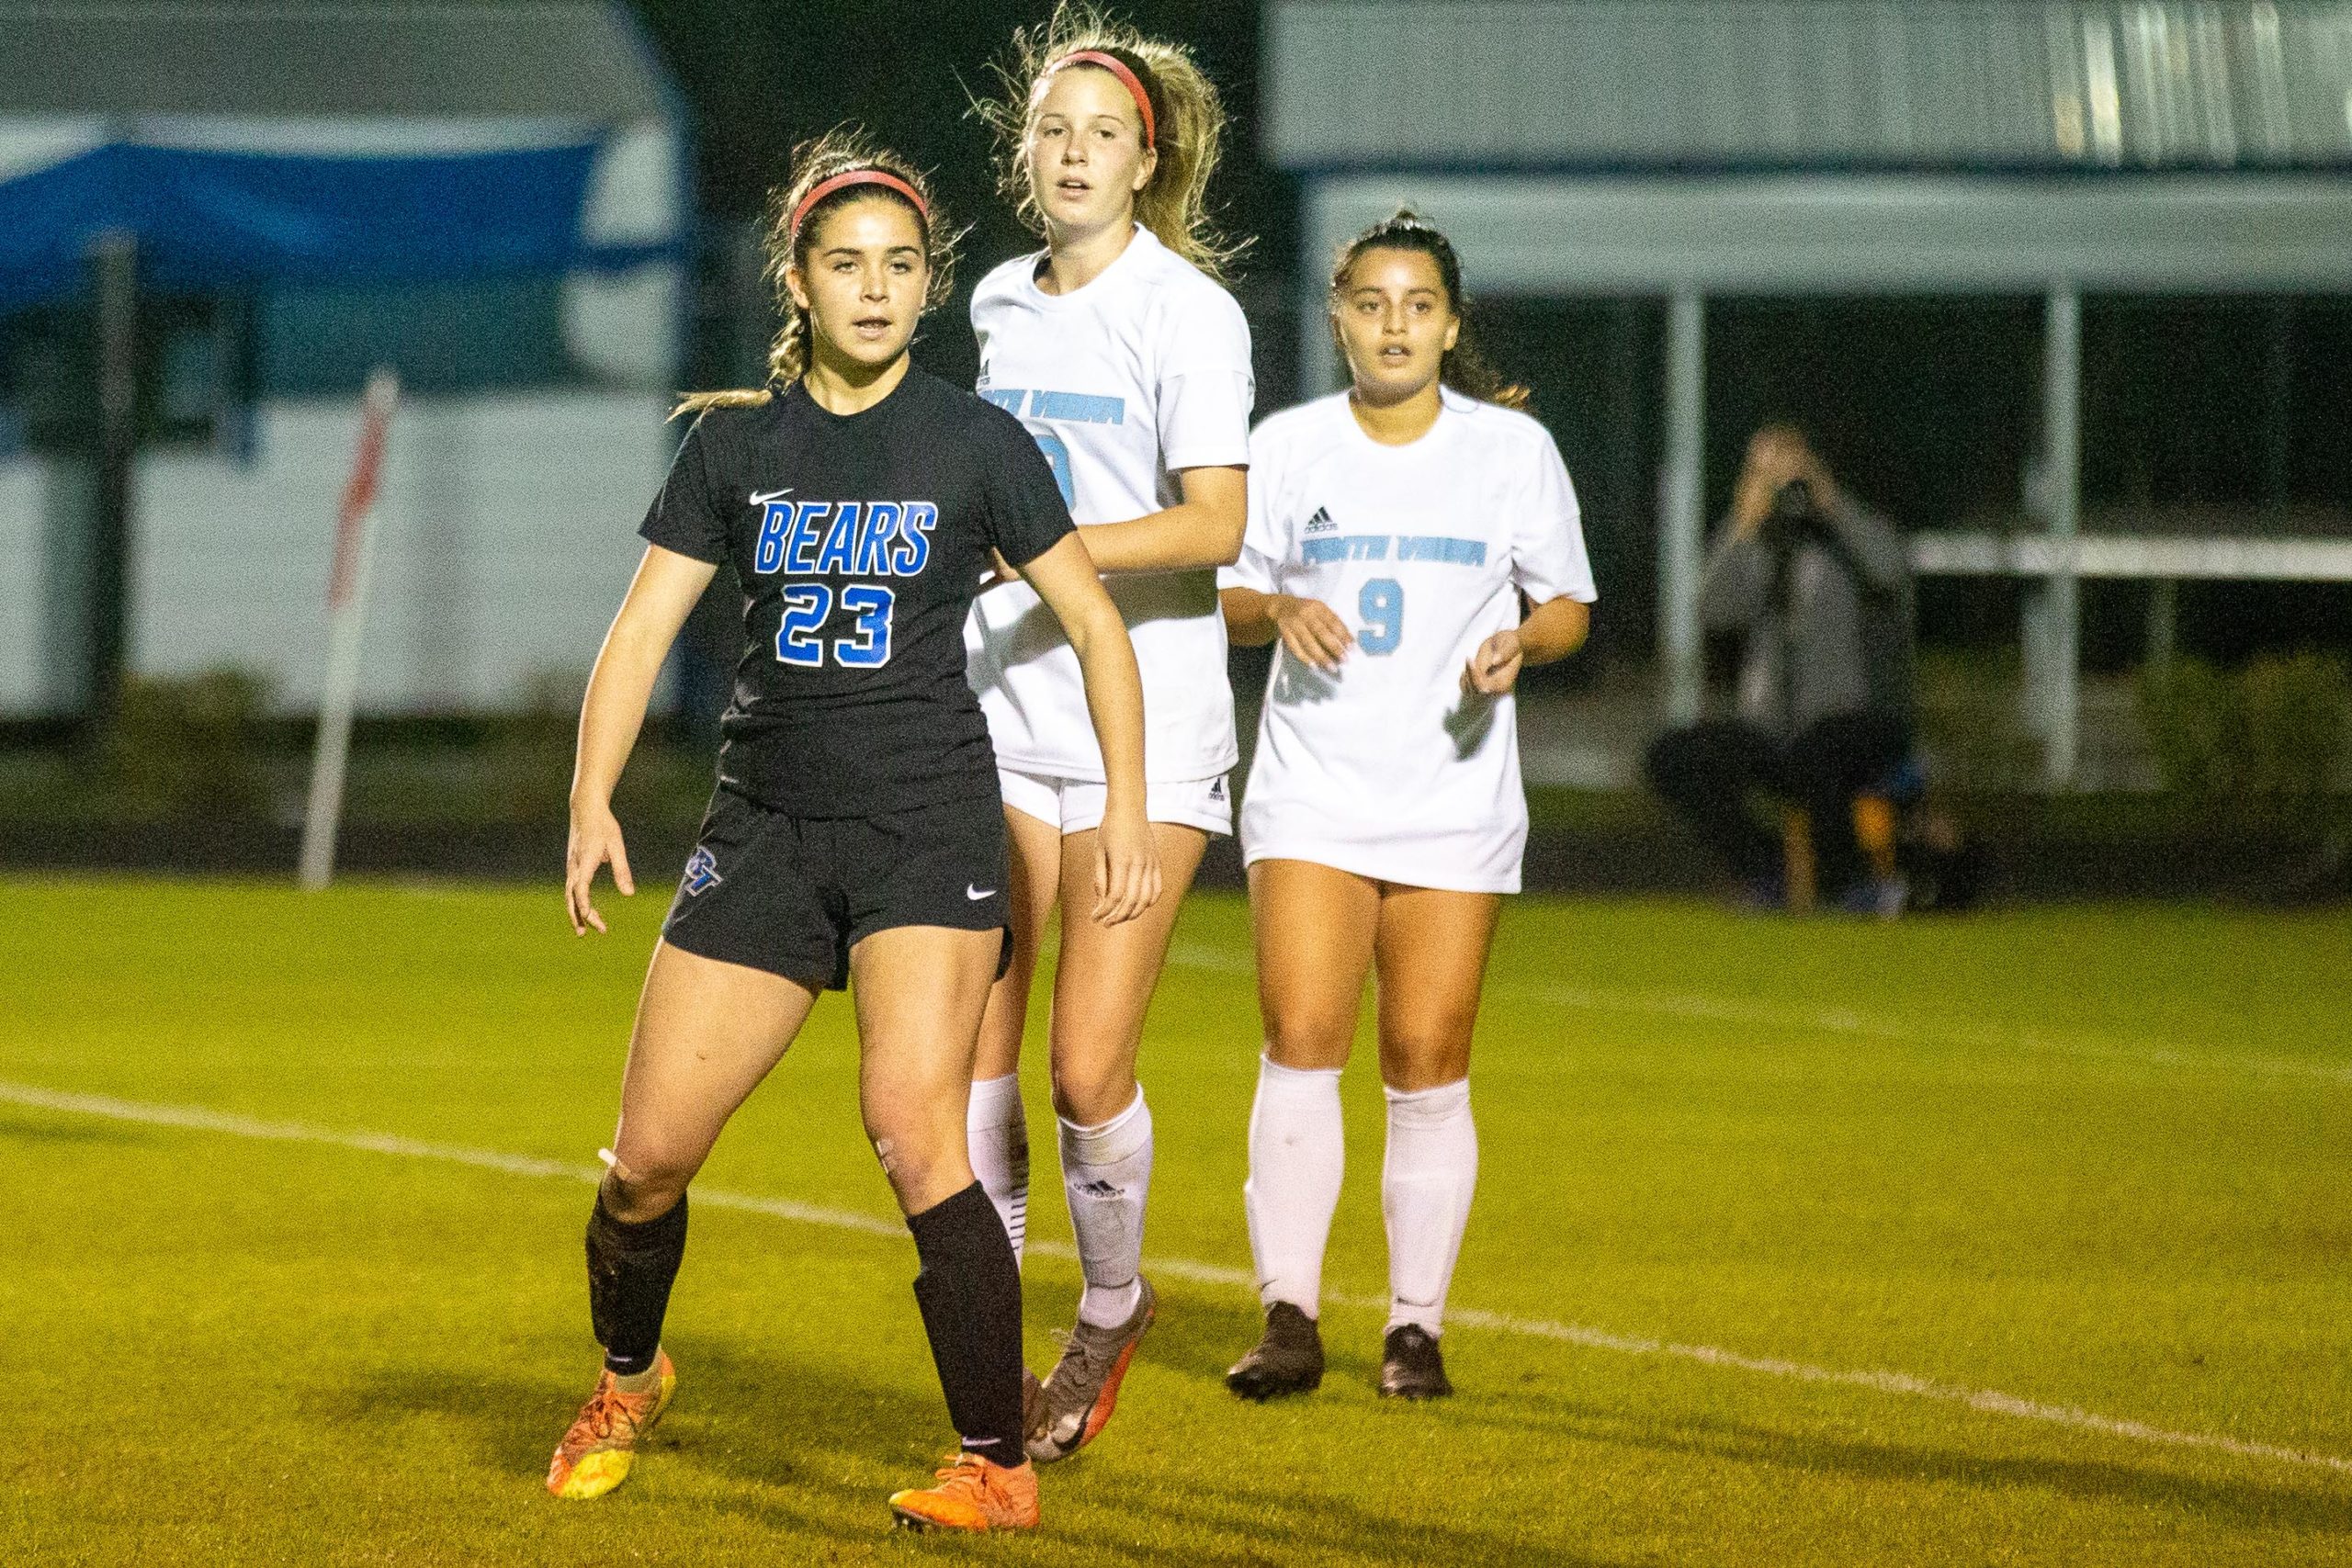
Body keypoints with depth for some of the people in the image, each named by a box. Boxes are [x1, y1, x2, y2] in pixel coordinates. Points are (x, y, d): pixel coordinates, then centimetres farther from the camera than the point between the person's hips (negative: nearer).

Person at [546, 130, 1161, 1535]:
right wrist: (594, 800, -9)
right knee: (650, 1154, 0)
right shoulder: (737, 441, 5)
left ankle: (998, 1468, -14)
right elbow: (644, 628, 4)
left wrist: (1127, 813, -6)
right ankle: (626, 1381, 30)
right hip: (768, 823, 3)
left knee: (914, 1129, -21)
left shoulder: (975, 443, -2)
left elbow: (1098, 627, 3)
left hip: (928, 823, -3)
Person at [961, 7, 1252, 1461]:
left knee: (1090, 1068, -9)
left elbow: (1216, 526, -17)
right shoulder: (997, 304, 11)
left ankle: (1113, 1311, 17)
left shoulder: (1187, 309, -8)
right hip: (1001, 716, 5)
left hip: (1147, 730, -5)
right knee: (966, 1055, -3)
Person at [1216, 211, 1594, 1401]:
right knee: (1300, 1044, -11)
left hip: (1454, 803, 0)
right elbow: (1229, 596, 13)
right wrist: (1279, 611, -10)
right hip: (1310, 798, 0)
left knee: (1428, 1064, -3)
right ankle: (1289, 1318, -7)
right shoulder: (1288, 446, 5)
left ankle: (1416, 1325, 6)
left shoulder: (1513, 448, 3)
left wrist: (1522, 645, -12)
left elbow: (1568, 605, 10)